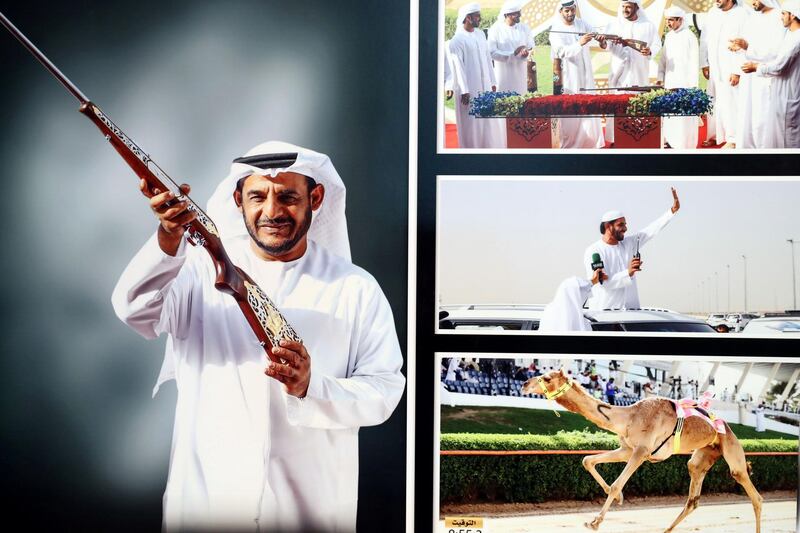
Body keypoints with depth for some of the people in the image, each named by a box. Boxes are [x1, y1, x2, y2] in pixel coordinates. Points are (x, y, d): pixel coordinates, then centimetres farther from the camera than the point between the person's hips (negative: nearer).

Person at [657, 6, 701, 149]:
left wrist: (692, 84, -12)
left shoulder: (689, 36, -6)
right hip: (669, 82, 6)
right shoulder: (668, 36, 12)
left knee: (684, 114, -6)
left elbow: (694, 62, -8)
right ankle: (670, 140, 11)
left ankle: (685, 143, -1)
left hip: (684, 83, -6)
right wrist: (660, 77, 8)